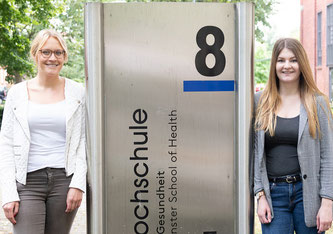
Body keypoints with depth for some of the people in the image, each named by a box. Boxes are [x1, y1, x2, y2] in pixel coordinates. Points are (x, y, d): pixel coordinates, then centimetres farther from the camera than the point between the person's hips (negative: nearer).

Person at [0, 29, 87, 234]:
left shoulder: (77, 92, 5)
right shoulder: (18, 93, 5)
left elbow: (83, 141, 5)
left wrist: (78, 184, -6)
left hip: (64, 180, 1)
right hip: (28, 181, 0)